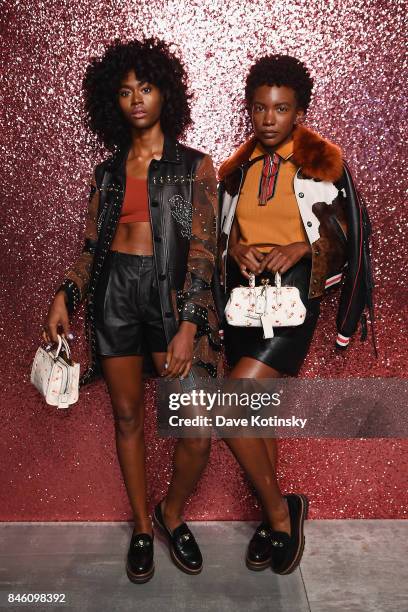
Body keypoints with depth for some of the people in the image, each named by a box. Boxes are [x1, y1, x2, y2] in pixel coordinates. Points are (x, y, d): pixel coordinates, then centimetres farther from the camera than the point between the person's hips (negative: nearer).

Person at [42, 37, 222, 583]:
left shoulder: (195, 166, 3)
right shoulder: (107, 172, 13)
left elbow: (202, 249, -6)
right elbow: (92, 245, 12)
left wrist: (188, 326, -15)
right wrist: (64, 298, -4)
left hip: (170, 292, -2)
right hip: (113, 292, 3)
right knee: (127, 415, 8)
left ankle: (173, 513, 23)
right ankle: (142, 526, 28)